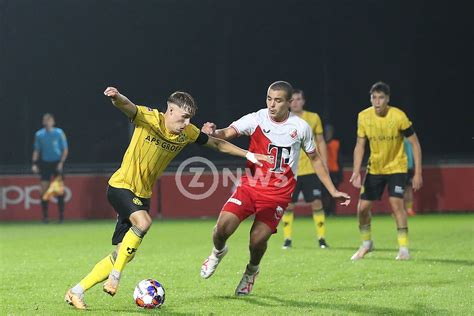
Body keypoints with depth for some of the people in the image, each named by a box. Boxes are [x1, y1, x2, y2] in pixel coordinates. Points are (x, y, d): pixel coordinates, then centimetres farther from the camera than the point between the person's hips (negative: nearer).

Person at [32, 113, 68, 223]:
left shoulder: (59, 133, -4)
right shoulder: (39, 134, 3)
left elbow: (65, 150, -1)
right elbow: (36, 150, 9)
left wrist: (61, 162, -10)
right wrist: (34, 164, -2)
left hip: (57, 163, -2)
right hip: (45, 163, 2)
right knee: (43, 190, -4)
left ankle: (61, 214, 6)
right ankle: (45, 216, 3)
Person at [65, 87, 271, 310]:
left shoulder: (187, 133, 0)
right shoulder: (148, 118, -16)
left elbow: (218, 144, 12)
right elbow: (126, 106, -34)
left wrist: (250, 155, 10)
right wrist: (117, 97, -58)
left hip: (143, 194, 6)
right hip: (121, 185, -6)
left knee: (125, 254, 3)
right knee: (143, 221, -34)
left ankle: (77, 291, 14)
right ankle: (115, 276, -19)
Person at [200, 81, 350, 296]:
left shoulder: (300, 127, -2)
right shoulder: (256, 119, -5)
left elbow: (314, 159, 12)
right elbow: (228, 133, -18)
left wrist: (333, 191, 13)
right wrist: (214, 133, -43)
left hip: (278, 194, 0)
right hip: (250, 185, 0)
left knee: (258, 239, -13)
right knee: (223, 226, -17)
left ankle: (251, 270, 23)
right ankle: (218, 252, 21)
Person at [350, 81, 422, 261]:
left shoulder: (398, 117, -20)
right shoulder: (364, 117, -10)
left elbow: (415, 144, -12)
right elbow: (360, 146, -1)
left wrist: (418, 173, -14)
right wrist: (356, 172, -12)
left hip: (396, 167, -4)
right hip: (374, 168, 4)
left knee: (396, 203, -21)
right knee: (362, 207, 3)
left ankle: (404, 249, -11)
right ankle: (366, 244, 28)